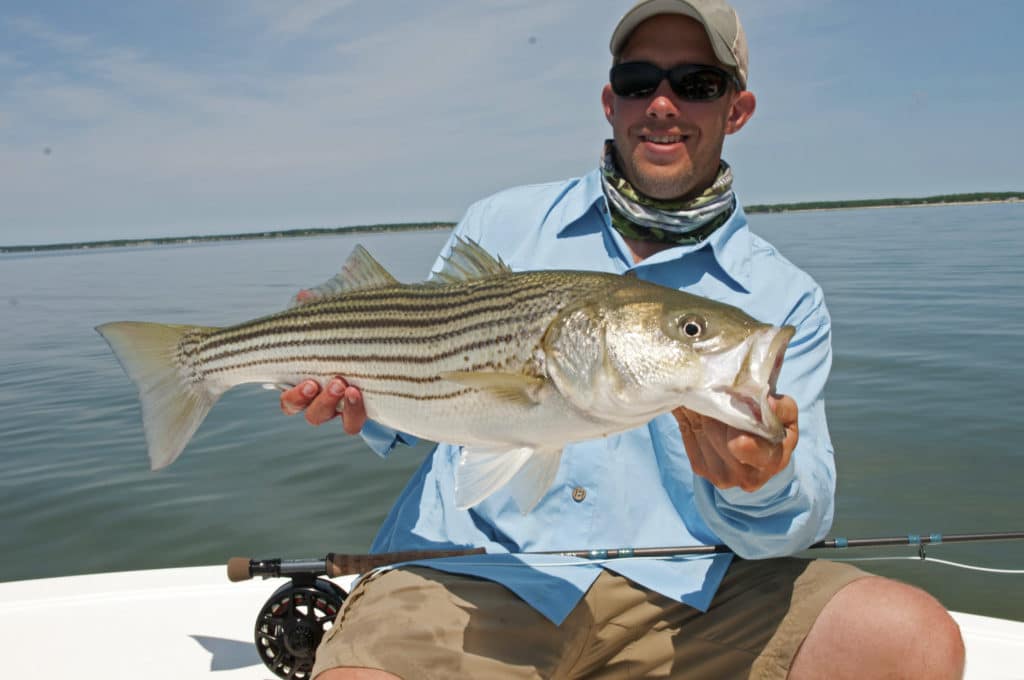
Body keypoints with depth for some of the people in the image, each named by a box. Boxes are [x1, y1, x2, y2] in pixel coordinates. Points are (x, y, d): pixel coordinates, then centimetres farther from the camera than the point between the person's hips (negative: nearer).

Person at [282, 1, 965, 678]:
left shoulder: (788, 299, 7)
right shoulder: (499, 225, 10)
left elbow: (804, 516, 1)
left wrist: (760, 488, -23)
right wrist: (364, 398, -7)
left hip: (676, 593, 2)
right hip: (474, 569, -1)